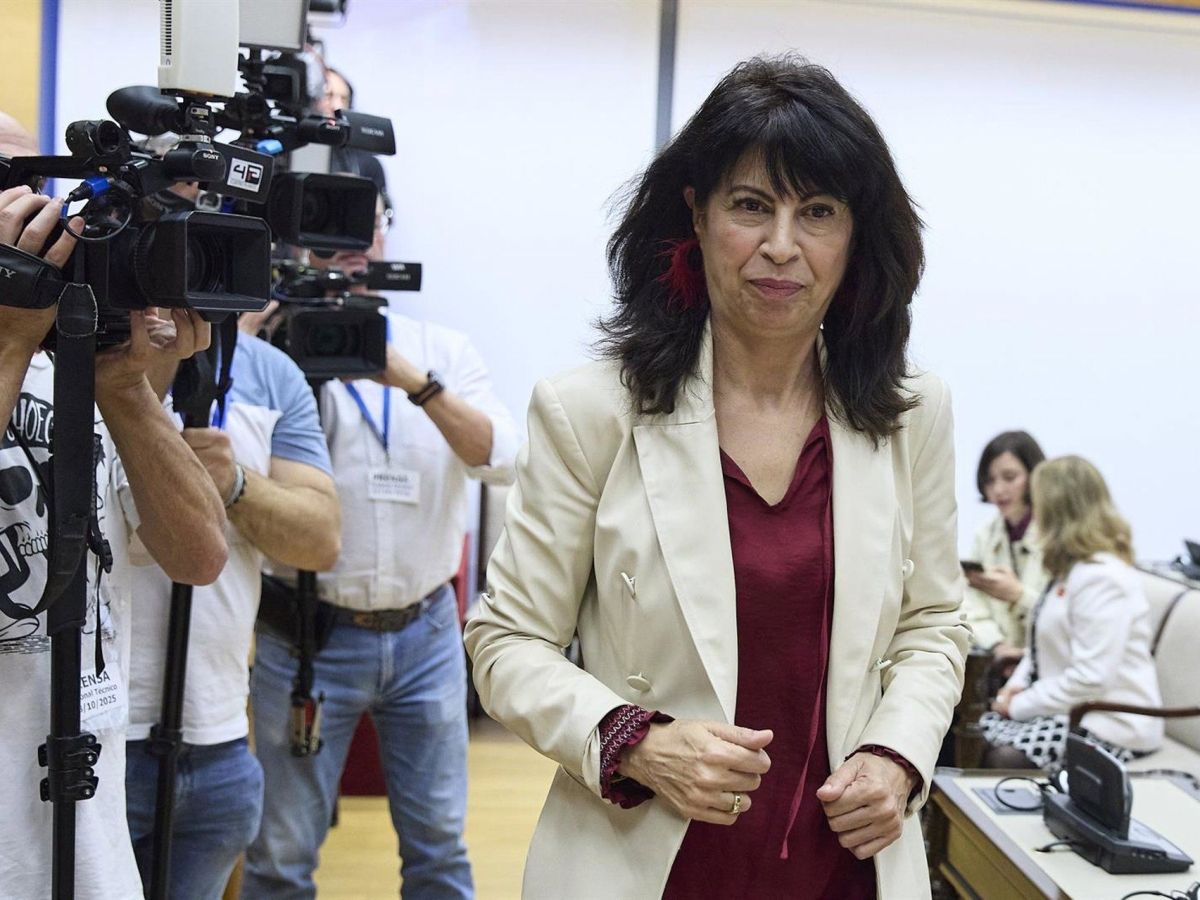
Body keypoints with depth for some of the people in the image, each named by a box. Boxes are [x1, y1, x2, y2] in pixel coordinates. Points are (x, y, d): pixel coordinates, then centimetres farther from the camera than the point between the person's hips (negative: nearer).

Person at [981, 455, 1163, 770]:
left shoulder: (1102, 578, -19)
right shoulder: (1071, 570, 16)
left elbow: (1091, 678, -24)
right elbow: (1044, 644, 21)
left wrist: (1021, 704, -16)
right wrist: (1017, 685, 3)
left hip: (1109, 726, -10)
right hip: (1071, 710, 10)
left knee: (1002, 760, -27)